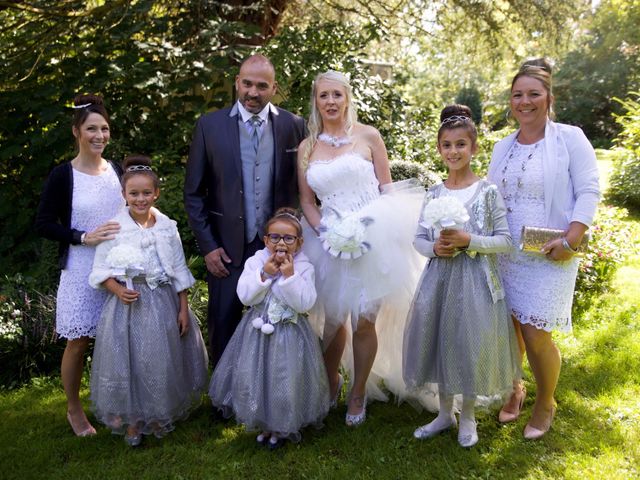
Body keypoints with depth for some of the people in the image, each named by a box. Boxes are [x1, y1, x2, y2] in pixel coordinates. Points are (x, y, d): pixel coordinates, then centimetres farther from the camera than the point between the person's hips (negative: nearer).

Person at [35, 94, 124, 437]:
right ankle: (74, 409, 26)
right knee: (78, 342, 6)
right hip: (81, 272, -3)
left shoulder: (116, 170, 7)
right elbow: (43, 224, -7)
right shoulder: (63, 175, -6)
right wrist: (84, 237, -18)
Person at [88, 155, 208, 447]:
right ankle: (132, 421, 23)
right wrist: (118, 290, -21)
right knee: (129, 360, 3)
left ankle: (161, 416, 31)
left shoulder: (167, 226, 1)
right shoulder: (114, 228, -6)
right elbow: (101, 271, -3)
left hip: (163, 303, 2)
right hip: (128, 304, -2)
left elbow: (179, 271, 6)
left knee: (164, 359, 10)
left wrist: (184, 309, 3)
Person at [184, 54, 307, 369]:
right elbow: (193, 193, 0)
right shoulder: (209, 126, -3)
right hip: (227, 248, 0)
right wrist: (207, 247, -4)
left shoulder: (293, 126, -1)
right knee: (223, 326, 11)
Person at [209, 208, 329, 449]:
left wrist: (290, 276, -26)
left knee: (285, 382, 3)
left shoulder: (304, 268, -10)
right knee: (255, 377, 10)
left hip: (289, 334, -2)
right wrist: (264, 274, -20)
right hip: (258, 330, 2)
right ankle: (263, 423, 35)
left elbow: (305, 303, -18)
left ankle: (281, 427, 29)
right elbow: (245, 296, -11)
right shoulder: (255, 262, -4)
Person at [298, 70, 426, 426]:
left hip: (372, 238, -2)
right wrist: (325, 232, -9)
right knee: (334, 319, 11)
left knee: (363, 322, 2)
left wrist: (377, 229, -12)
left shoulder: (368, 136, 1)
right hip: (330, 242, 3)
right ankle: (331, 381, 37)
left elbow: (387, 188, 2)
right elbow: (307, 201, 8)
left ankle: (358, 393, 24)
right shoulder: (307, 147, 8)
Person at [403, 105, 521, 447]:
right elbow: (419, 238, 9)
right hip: (439, 276, 4)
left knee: (470, 343, 4)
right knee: (438, 340, 10)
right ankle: (445, 413, 30)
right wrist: (434, 247, -12)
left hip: (475, 279, -3)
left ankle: (467, 417, 27)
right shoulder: (434, 194, 6)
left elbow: (504, 239, -5)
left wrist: (468, 240, -18)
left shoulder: (488, 192, -5)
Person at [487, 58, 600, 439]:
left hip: (547, 255, -4)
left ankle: (545, 404, 22)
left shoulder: (570, 138, -4)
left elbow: (589, 192, -8)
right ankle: (513, 390, 35)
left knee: (536, 336, -4)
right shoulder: (502, 147, 11)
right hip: (504, 254, 5)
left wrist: (570, 241, -17)